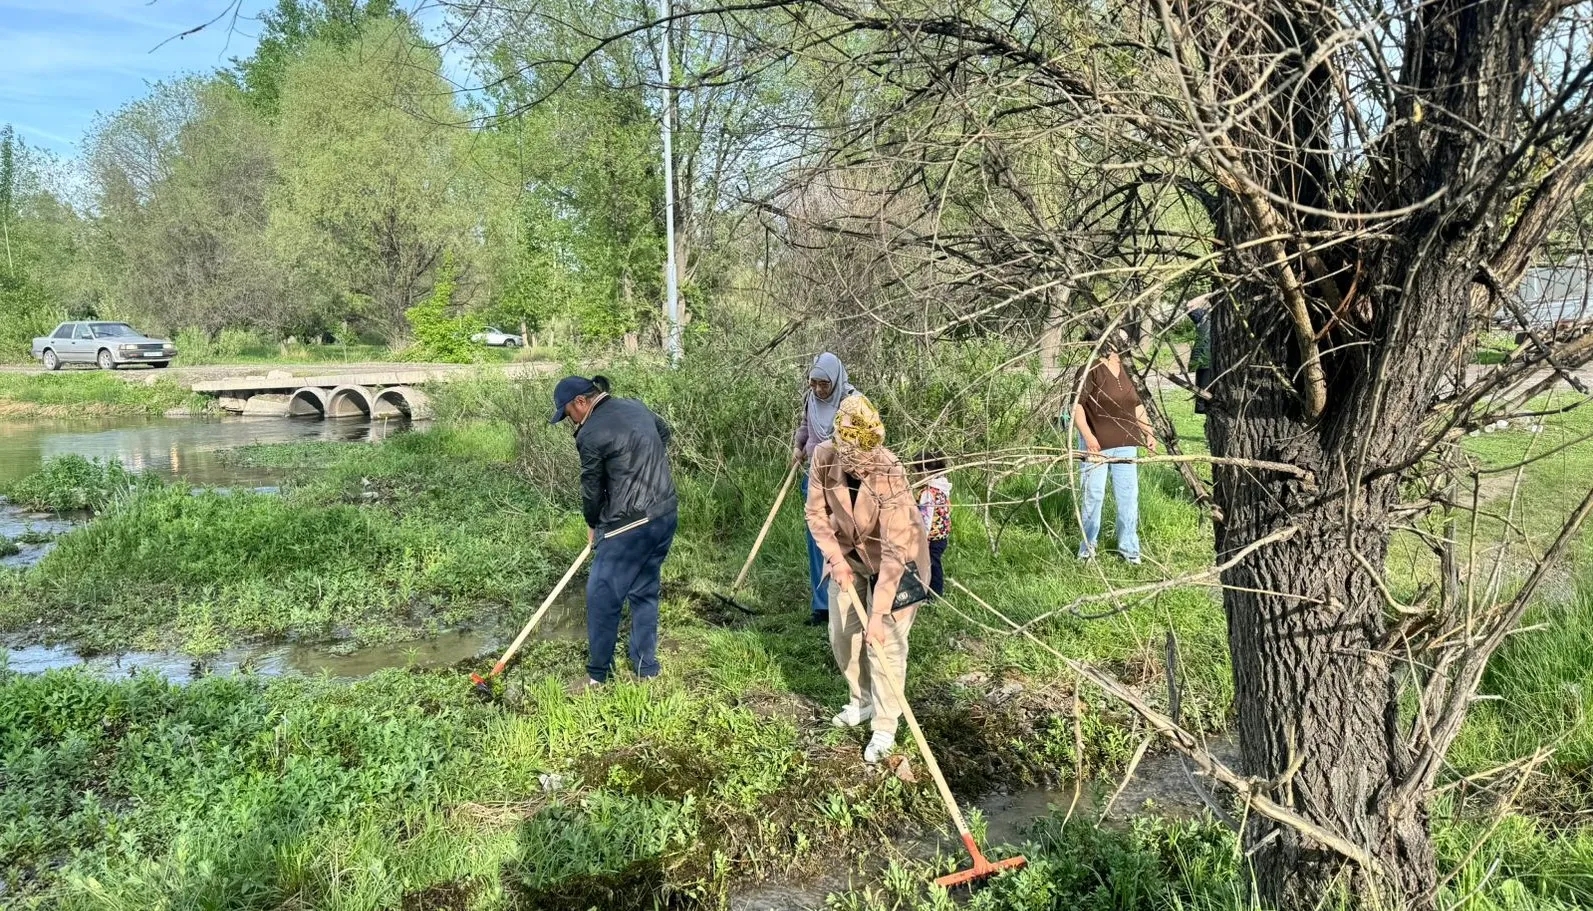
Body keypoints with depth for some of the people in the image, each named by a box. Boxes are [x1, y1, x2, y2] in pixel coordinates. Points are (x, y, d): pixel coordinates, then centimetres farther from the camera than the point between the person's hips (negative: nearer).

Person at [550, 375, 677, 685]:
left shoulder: (590, 434, -13)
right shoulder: (635, 406, 10)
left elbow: (592, 488, -2)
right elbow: (664, 432, 30)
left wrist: (592, 525, 15)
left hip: (630, 526, -8)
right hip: (667, 516, 8)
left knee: (602, 596, 3)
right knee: (645, 591, 18)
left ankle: (598, 674, 12)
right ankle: (646, 667, 24)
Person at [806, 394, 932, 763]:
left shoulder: (890, 475, -37)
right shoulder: (824, 458, -24)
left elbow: (894, 552, -36)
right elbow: (816, 513, -6)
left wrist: (879, 613, -36)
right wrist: (836, 559, -16)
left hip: (893, 557, -5)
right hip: (849, 551, 5)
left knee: (885, 642, -6)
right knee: (842, 634, 12)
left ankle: (885, 728, 11)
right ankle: (862, 702, 36)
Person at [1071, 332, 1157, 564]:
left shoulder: (1128, 372, 10)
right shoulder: (1091, 372, -11)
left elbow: (1137, 406, 19)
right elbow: (1077, 406, -15)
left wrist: (1148, 433, 12)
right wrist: (1088, 435, -25)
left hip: (1126, 444, 6)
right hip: (1096, 445, -6)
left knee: (1129, 495, 8)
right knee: (1094, 496, 2)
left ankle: (1129, 548, 20)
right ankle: (1087, 549, 16)